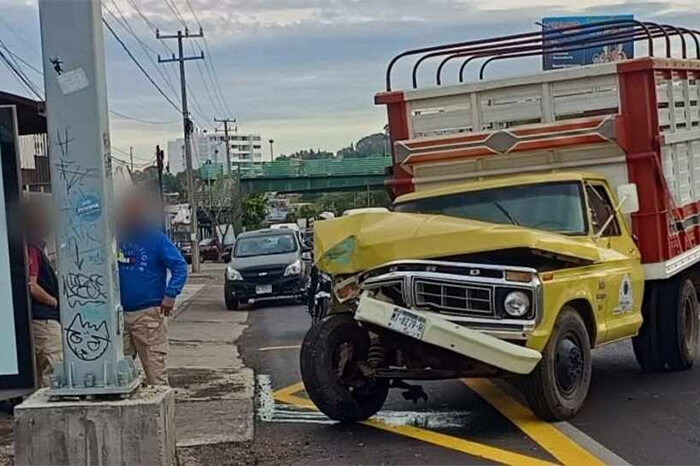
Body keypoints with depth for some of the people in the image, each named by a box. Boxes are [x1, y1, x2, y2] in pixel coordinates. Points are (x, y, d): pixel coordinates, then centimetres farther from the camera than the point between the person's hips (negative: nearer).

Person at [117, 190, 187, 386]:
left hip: (149, 312, -5)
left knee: (155, 366, -2)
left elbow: (180, 266, -6)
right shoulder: (117, 237, 8)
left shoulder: (155, 238, -4)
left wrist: (170, 294, -18)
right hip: (119, 313, 5)